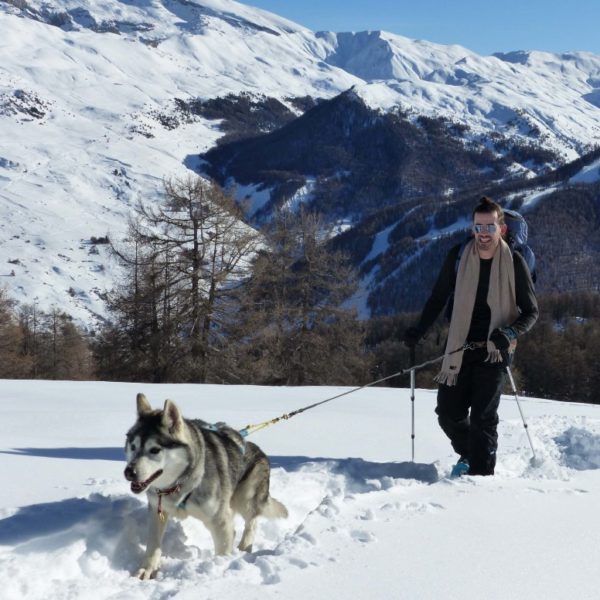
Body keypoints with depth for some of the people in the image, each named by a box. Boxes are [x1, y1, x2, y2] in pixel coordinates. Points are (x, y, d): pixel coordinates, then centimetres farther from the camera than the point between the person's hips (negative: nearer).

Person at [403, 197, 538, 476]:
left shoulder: (514, 263, -6)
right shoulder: (458, 256, -1)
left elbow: (531, 311, 0)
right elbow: (438, 299, 9)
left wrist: (509, 333, -19)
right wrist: (419, 331, -4)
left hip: (494, 351, -3)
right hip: (459, 349, 3)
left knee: (482, 417, -9)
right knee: (448, 414, 5)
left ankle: (481, 474, 2)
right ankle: (468, 453, 33)